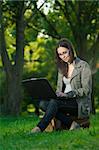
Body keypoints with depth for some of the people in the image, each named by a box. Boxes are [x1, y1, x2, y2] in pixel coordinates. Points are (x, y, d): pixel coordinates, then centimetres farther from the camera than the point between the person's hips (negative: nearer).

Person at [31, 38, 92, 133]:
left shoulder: (83, 66, -3)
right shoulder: (62, 67, 18)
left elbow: (86, 90, -9)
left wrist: (68, 95, -21)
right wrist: (57, 94, -5)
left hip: (80, 104, -7)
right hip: (66, 102, 7)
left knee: (54, 102, -33)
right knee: (43, 103, -23)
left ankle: (40, 128, -36)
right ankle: (71, 124, -25)